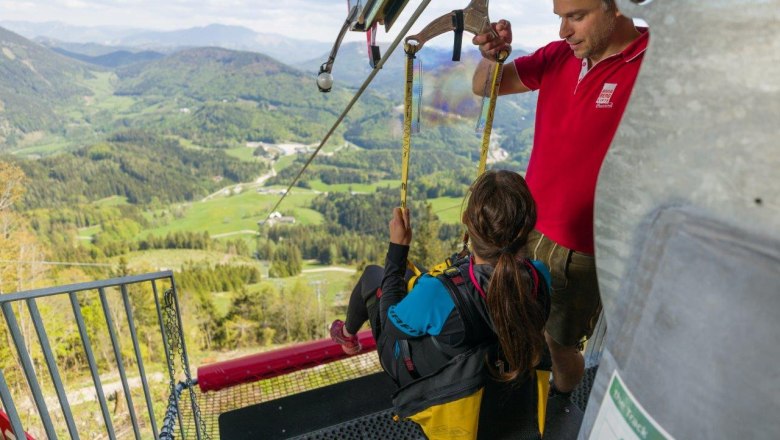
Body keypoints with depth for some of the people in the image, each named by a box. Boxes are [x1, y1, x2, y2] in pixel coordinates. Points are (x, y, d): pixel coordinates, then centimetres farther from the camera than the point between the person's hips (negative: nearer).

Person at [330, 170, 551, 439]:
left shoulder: (437, 293, -43)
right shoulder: (540, 278, -28)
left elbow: (393, 321, -22)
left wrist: (397, 247, -21)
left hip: (418, 372, -4)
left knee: (372, 274, 16)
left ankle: (347, 334, 47)